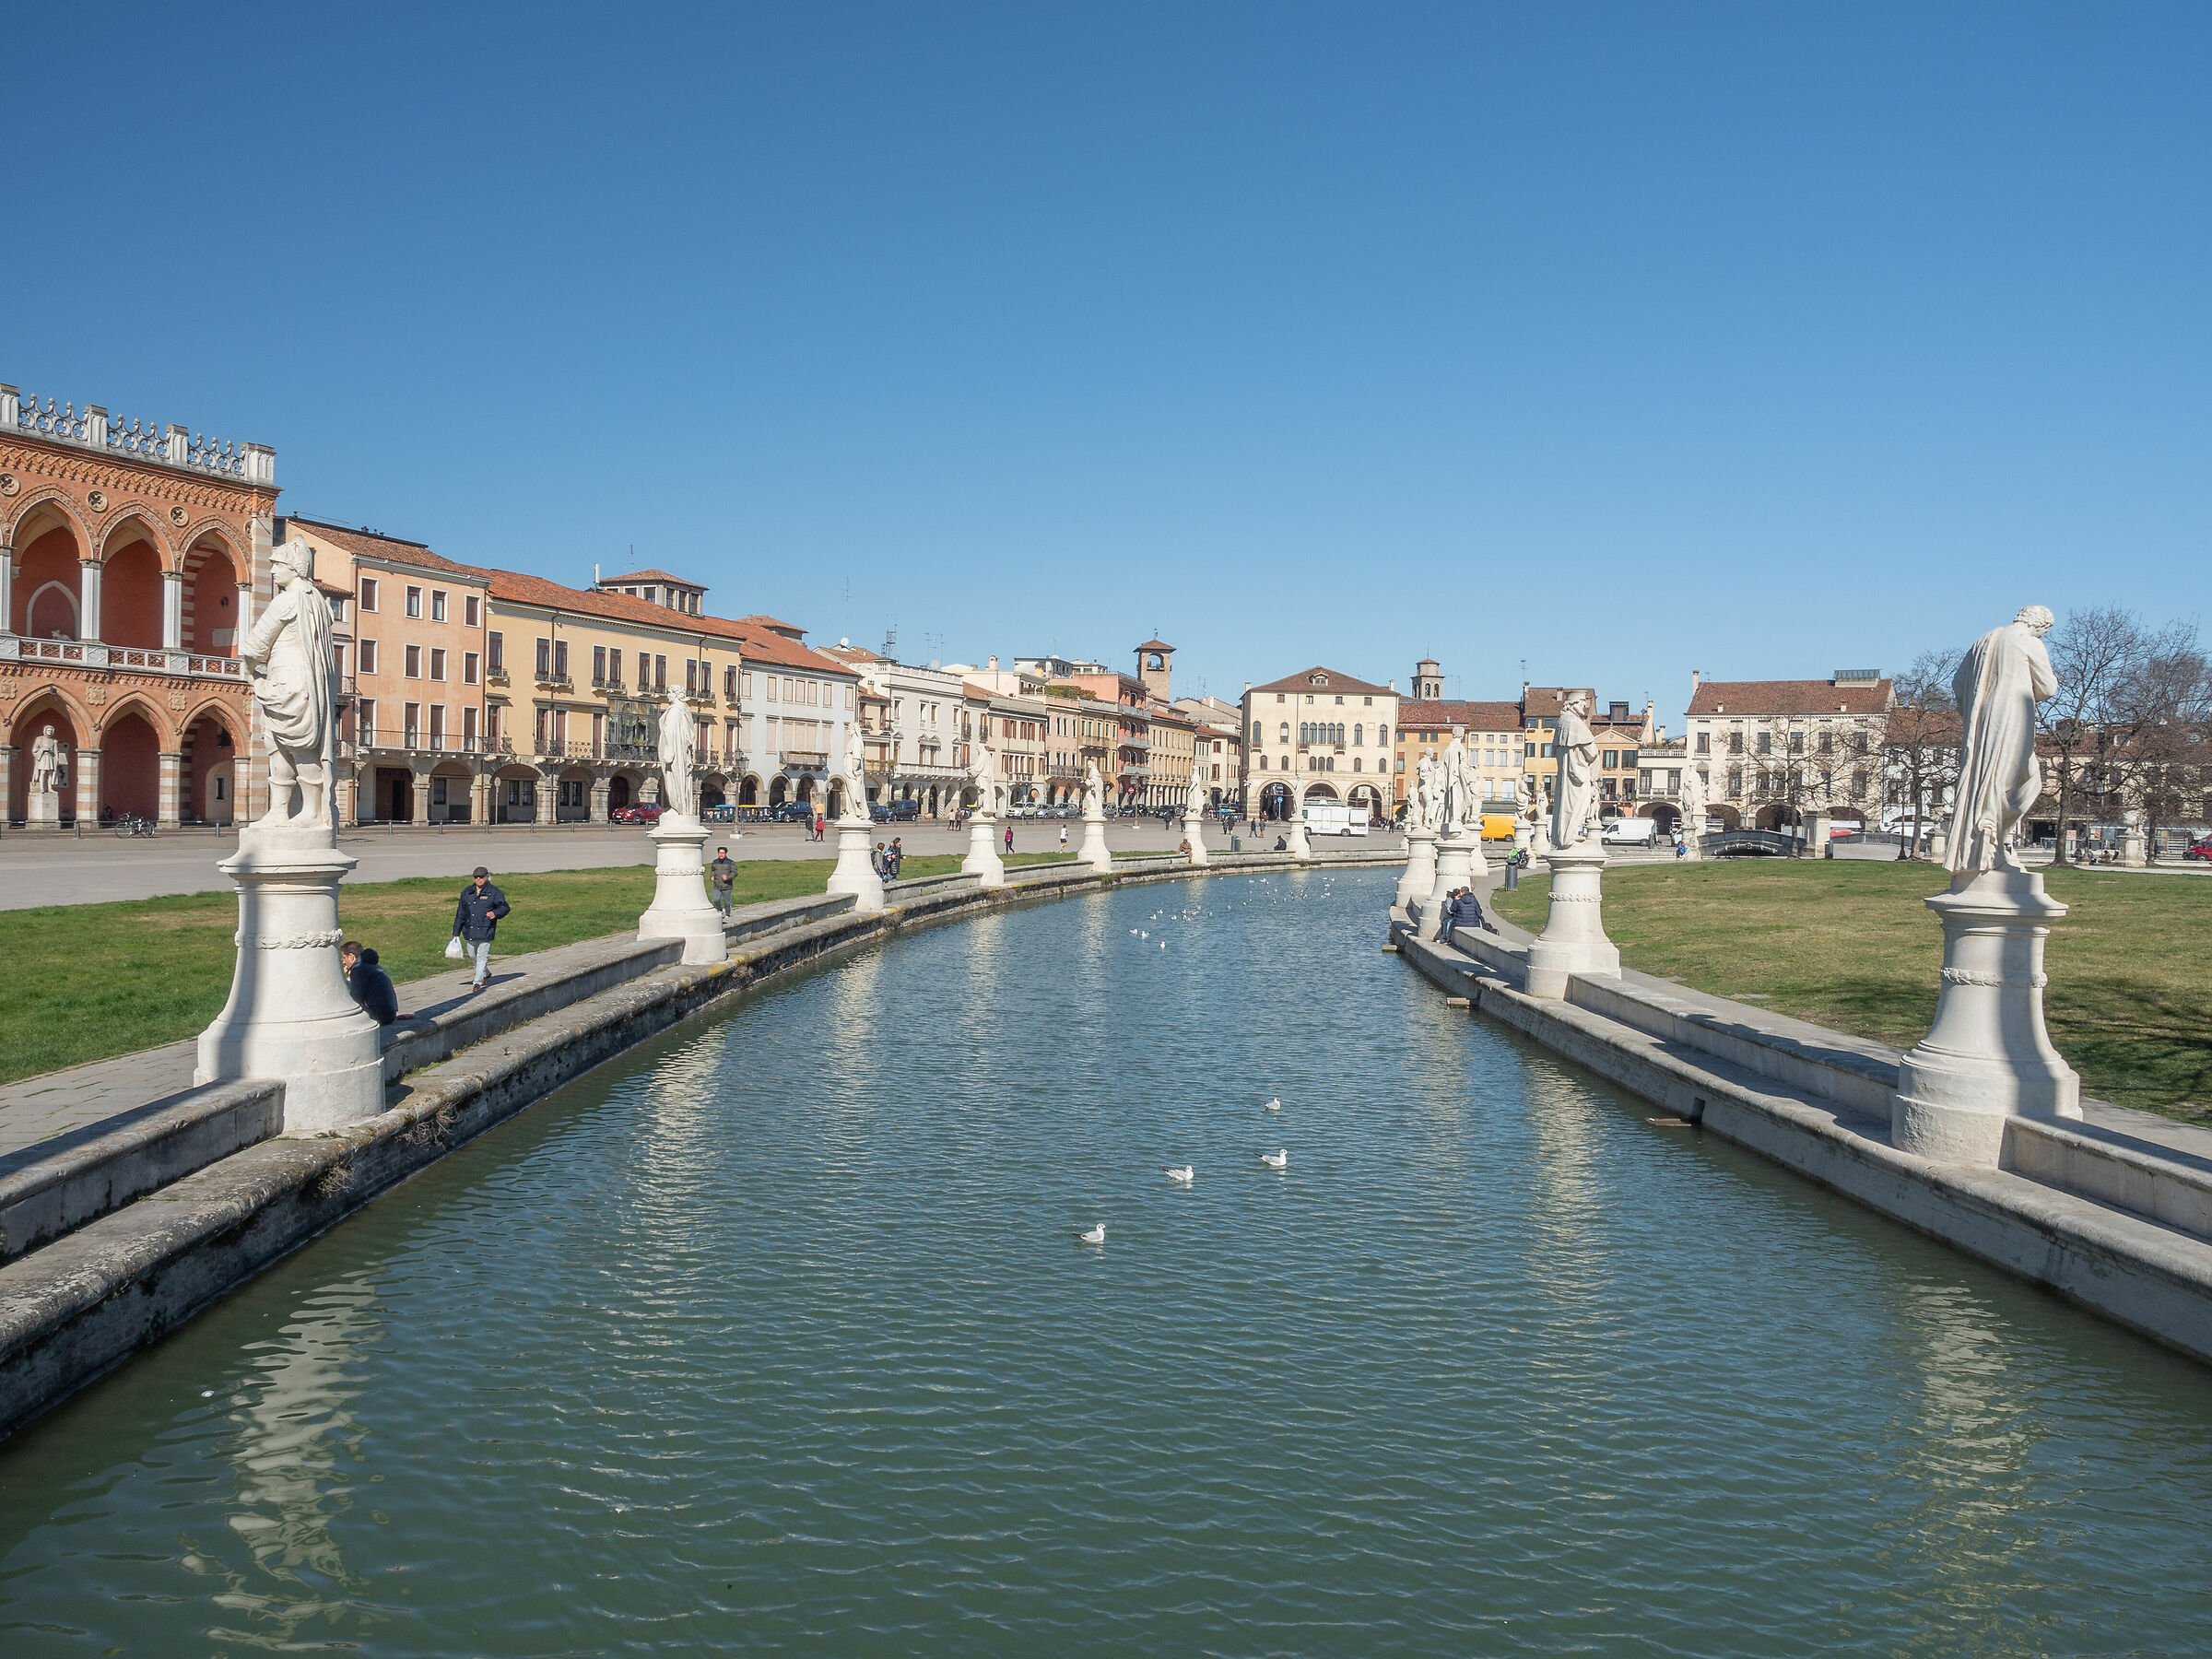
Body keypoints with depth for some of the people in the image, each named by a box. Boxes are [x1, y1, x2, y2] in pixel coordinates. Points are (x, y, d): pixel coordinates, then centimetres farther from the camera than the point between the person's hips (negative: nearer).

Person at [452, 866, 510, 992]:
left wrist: (495, 913, -20)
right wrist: (456, 933, 14)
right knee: (472, 956, 17)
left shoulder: (494, 893, -1)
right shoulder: (466, 892, 11)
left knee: (482, 956, -8)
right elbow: (460, 914, 15)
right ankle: (485, 973, 39)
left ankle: (477, 982, -3)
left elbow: (504, 907, 2)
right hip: (469, 932, 5)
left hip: (485, 931, -5)